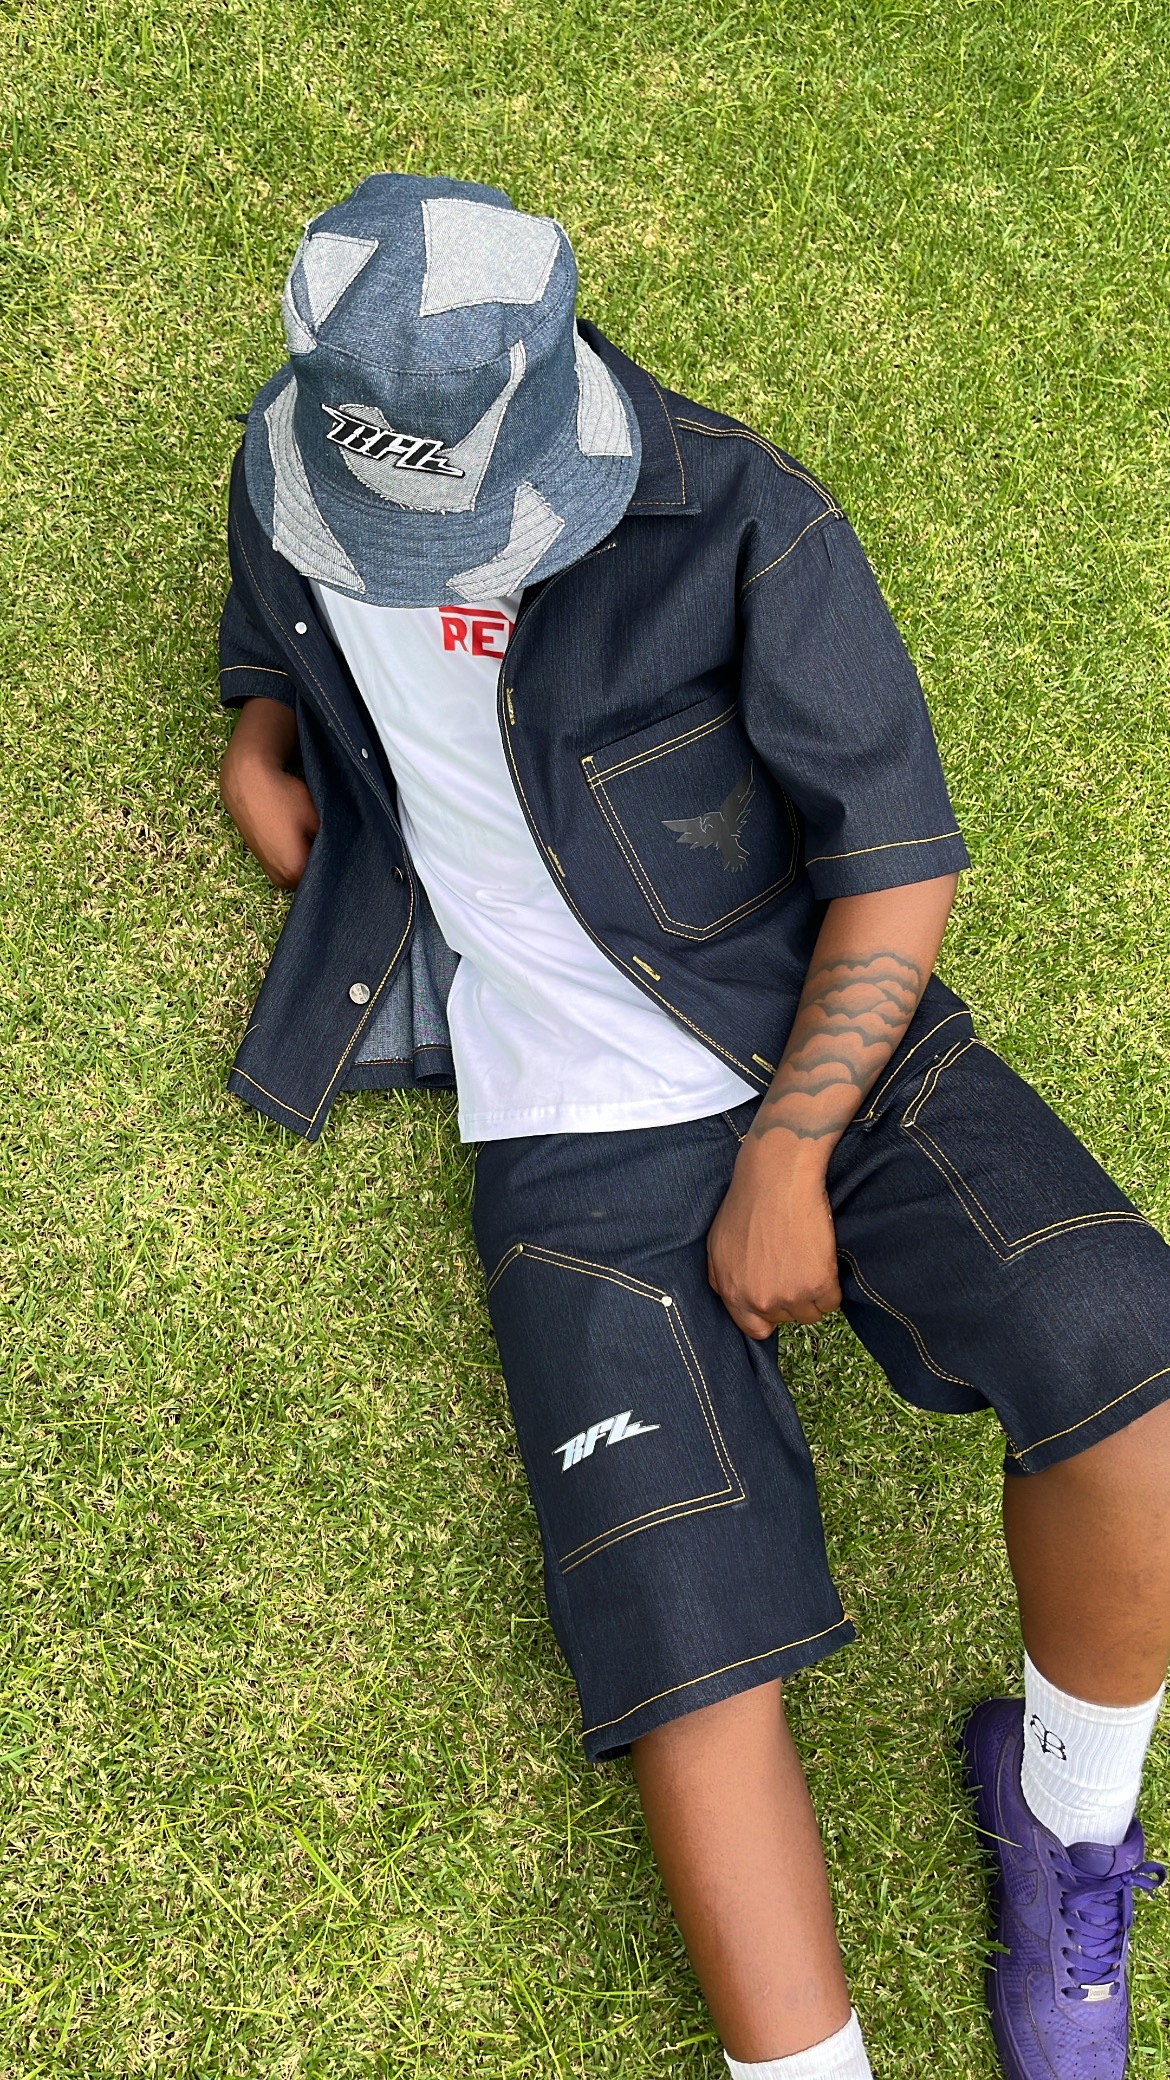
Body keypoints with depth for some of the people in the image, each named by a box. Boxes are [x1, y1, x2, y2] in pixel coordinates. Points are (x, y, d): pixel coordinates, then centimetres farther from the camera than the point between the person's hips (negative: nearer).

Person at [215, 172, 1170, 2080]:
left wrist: (783, 1167, -12)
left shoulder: (739, 522, -12)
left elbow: (898, 863, -10)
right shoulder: (295, 478, 2)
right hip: (576, 1134, 2)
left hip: (819, 1043, -1)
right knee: (689, 1656, -12)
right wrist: (264, 731, 5)